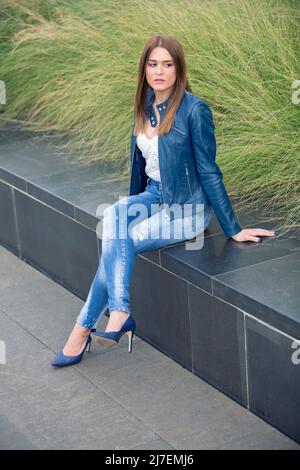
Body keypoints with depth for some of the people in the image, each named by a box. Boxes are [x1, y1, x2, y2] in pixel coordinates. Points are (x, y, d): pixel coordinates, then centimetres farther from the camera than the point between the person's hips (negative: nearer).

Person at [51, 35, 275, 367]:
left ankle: (85, 327, -13)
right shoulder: (145, 106, 5)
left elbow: (208, 172, -13)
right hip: (154, 197, 6)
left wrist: (233, 229, -9)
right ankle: (119, 314, -27)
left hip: (188, 209, -6)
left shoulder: (194, 109, -16)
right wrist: (130, 208, 24)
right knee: (113, 215, -25)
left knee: (115, 243, -23)